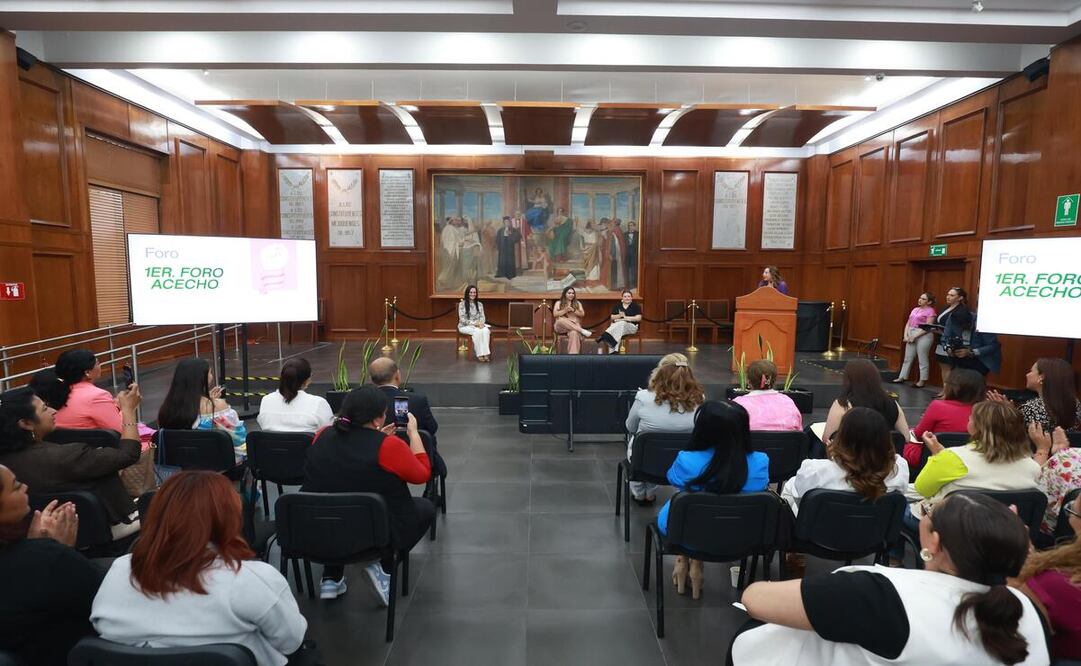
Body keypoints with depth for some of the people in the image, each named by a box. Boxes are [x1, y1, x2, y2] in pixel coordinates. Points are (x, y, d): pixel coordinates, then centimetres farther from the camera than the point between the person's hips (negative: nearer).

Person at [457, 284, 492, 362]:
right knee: (477, 331, -36)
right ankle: (480, 355, -34)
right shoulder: (462, 304, -3)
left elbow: (482, 317, 8)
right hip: (465, 326, -4)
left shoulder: (480, 304, 11)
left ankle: (486, 354, -37)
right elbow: (462, 319, -10)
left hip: (478, 325, 4)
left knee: (486, 330, -31)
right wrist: (474, 323, -20)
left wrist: (481, 323, -16)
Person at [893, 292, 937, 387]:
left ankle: (922, 381, 6)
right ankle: (902, 377, 15)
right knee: (908, 358, 10)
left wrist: (915, 336, -17)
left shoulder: (930, 311, -6)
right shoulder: (915, 309, 15)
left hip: (924, 336, -7)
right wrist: (905, 335, 0)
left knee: (923, 359, 0)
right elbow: (908, 324, 14)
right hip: (911, 335, 7)